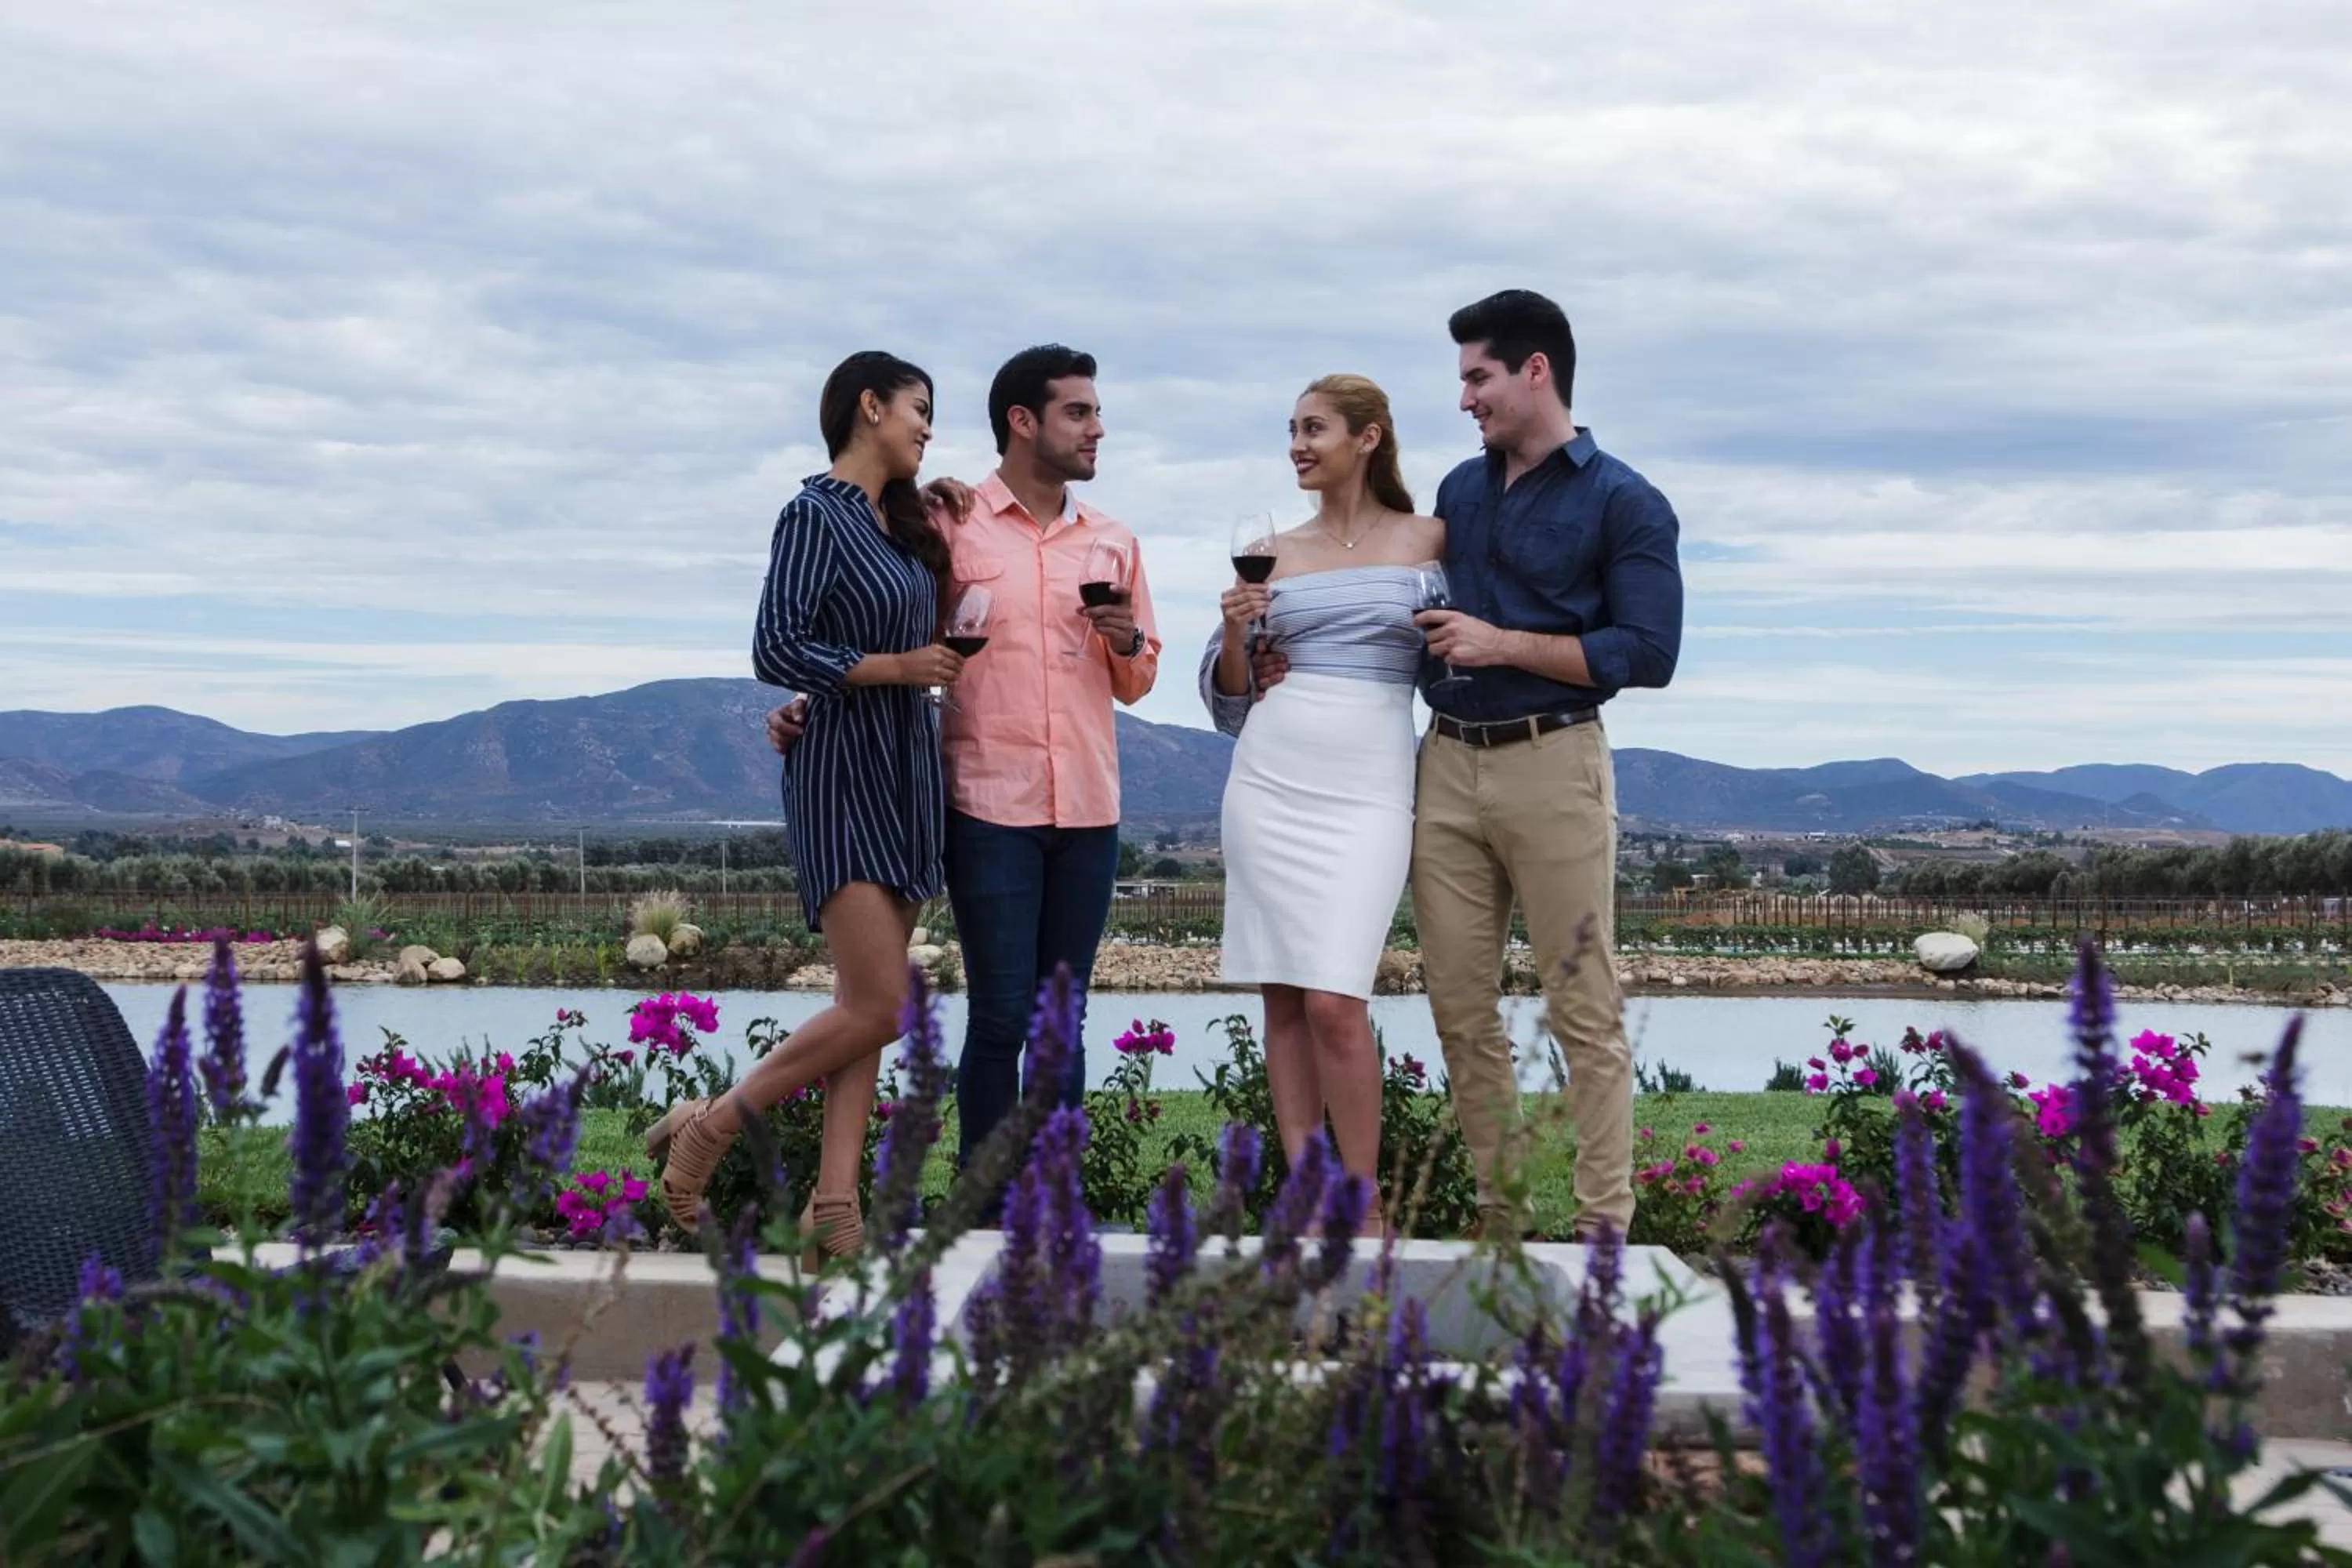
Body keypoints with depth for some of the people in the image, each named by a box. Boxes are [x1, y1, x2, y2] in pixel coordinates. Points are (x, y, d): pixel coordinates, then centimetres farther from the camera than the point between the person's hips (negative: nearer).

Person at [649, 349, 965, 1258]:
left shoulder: (903, 521, 15)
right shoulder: (816, 514, -10)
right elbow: (777, 651, -19)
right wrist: (896, 667, -14)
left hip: (907, 775, 8)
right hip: (843, 774, -8)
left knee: (866, 1003, 4)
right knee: (878, 1005, -13)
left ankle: (834, 1202, 5)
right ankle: (706, 1131, 2)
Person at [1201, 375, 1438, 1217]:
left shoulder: (1430, 539, 4)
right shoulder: (1272, 554, 11)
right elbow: (1227, 701, 14)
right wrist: (1234, 634, -3)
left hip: (1367, 792, -3)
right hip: (1268, 783, 3)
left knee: (1335, 1002, -13)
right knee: (1283, 999, 2)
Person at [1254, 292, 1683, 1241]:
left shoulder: (1624, 505, -2)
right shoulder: (1459, 491, 16)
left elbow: (1647, 653, -10)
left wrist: (1506, 644, -14)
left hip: (1551, 765, -6)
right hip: (1447, 768, 6)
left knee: (1582, 1007, -2)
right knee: (1461, 1006, 6)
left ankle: (1604, 1222, 3)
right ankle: (1496, 1211, 14)